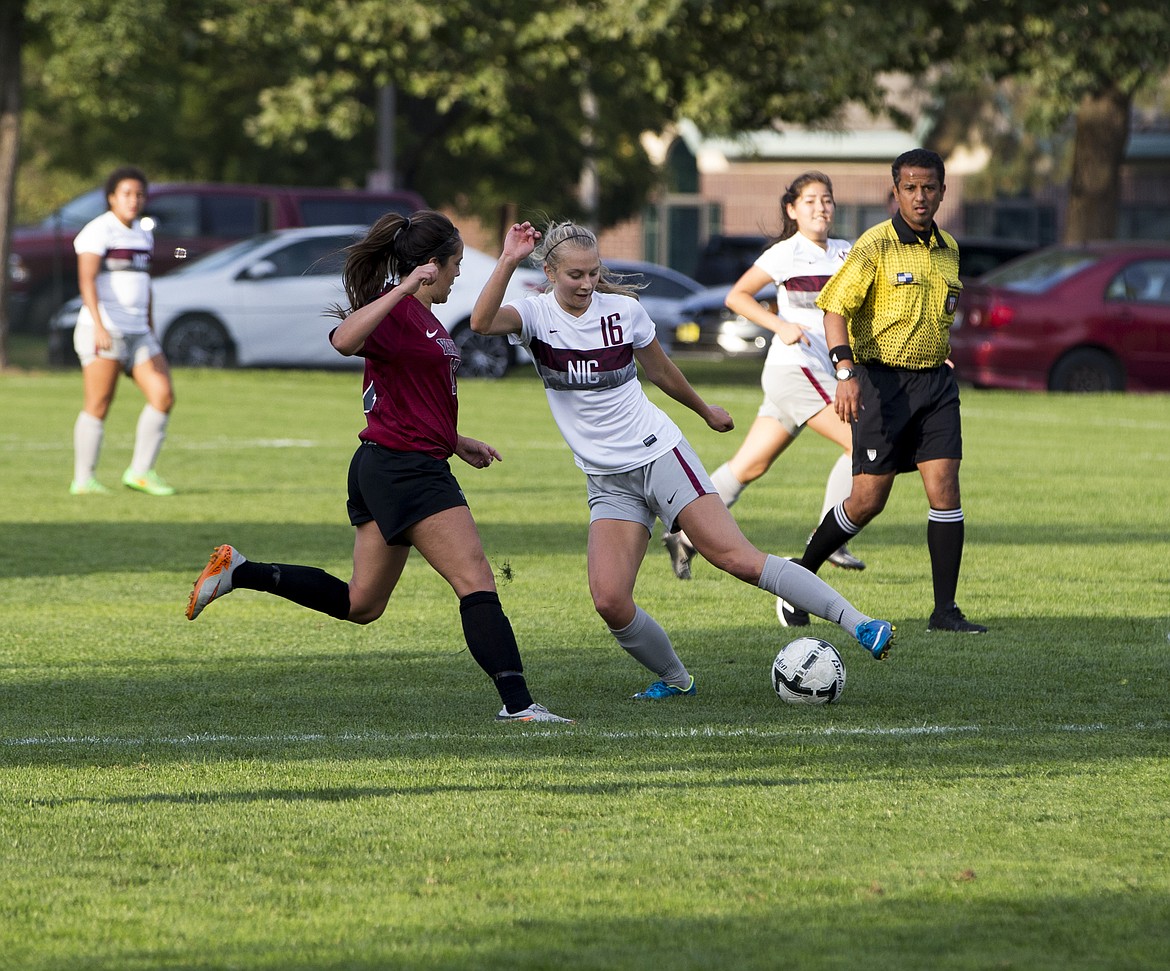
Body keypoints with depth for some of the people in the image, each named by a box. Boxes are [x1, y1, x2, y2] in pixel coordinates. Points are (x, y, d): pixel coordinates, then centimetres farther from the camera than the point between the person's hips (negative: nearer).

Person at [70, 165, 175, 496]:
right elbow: (87, 280, -19)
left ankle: (140, 471, 3)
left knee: (163, 397, -4)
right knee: (98, 405, -7)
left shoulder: (143, 234, 17)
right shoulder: (99, 231, -8)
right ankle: (83, 479, 0)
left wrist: (150, 331, 24)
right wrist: (99, 324, -30)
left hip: (137, 332, 7)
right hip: (104, 330, -7)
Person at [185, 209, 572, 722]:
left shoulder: (421, 317, 17)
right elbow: (345, 339, -35)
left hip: (382, 469, 10)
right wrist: (404, 289, -37)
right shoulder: (397, 312, -13)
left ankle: (239, 571, 18)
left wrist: (456, 442, 26)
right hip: (407, 468, -10)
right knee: (477, 582, -13)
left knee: (361, 603, 15)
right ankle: (517, 702, -17)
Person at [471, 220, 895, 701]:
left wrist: (705, 410, 33)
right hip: (607, 481, 1)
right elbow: (482, 322, -27)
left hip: (659, 455, -1)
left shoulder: (624, 310, -1)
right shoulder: (537, 314, -4)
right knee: (609, 600, -15)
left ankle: (859, 625, -15)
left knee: (738, 558, -14)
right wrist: (508, 261, -36)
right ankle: (675, 678, 10)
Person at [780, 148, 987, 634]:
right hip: (882, 380, -5)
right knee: (868, 499, -4)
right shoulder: (875, 245, -8)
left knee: (944, 486, -8)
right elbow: (835, 306, -13)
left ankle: (945, 610, -5)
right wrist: (846, 371, -25)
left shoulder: (949, 250, 12)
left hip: (935, 380, 5)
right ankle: (801, 574, 18)